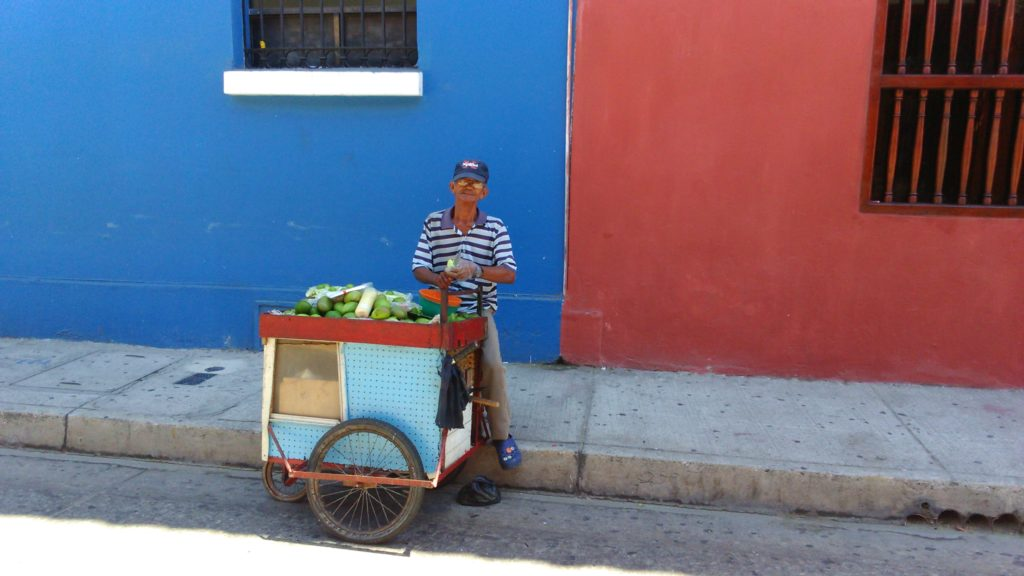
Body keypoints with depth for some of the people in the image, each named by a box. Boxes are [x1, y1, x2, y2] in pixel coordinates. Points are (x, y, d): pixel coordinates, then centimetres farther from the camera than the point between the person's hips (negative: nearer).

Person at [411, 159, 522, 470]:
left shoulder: (495, 228, 2)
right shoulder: (433, 223, 5)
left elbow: (509, 274, -7)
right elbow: (419, 268, 2)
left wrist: (475, 270, -24)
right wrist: (439, 278, -21)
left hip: (480, 310, -1)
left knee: (492, 365, -22)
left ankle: (501, 434, -3)